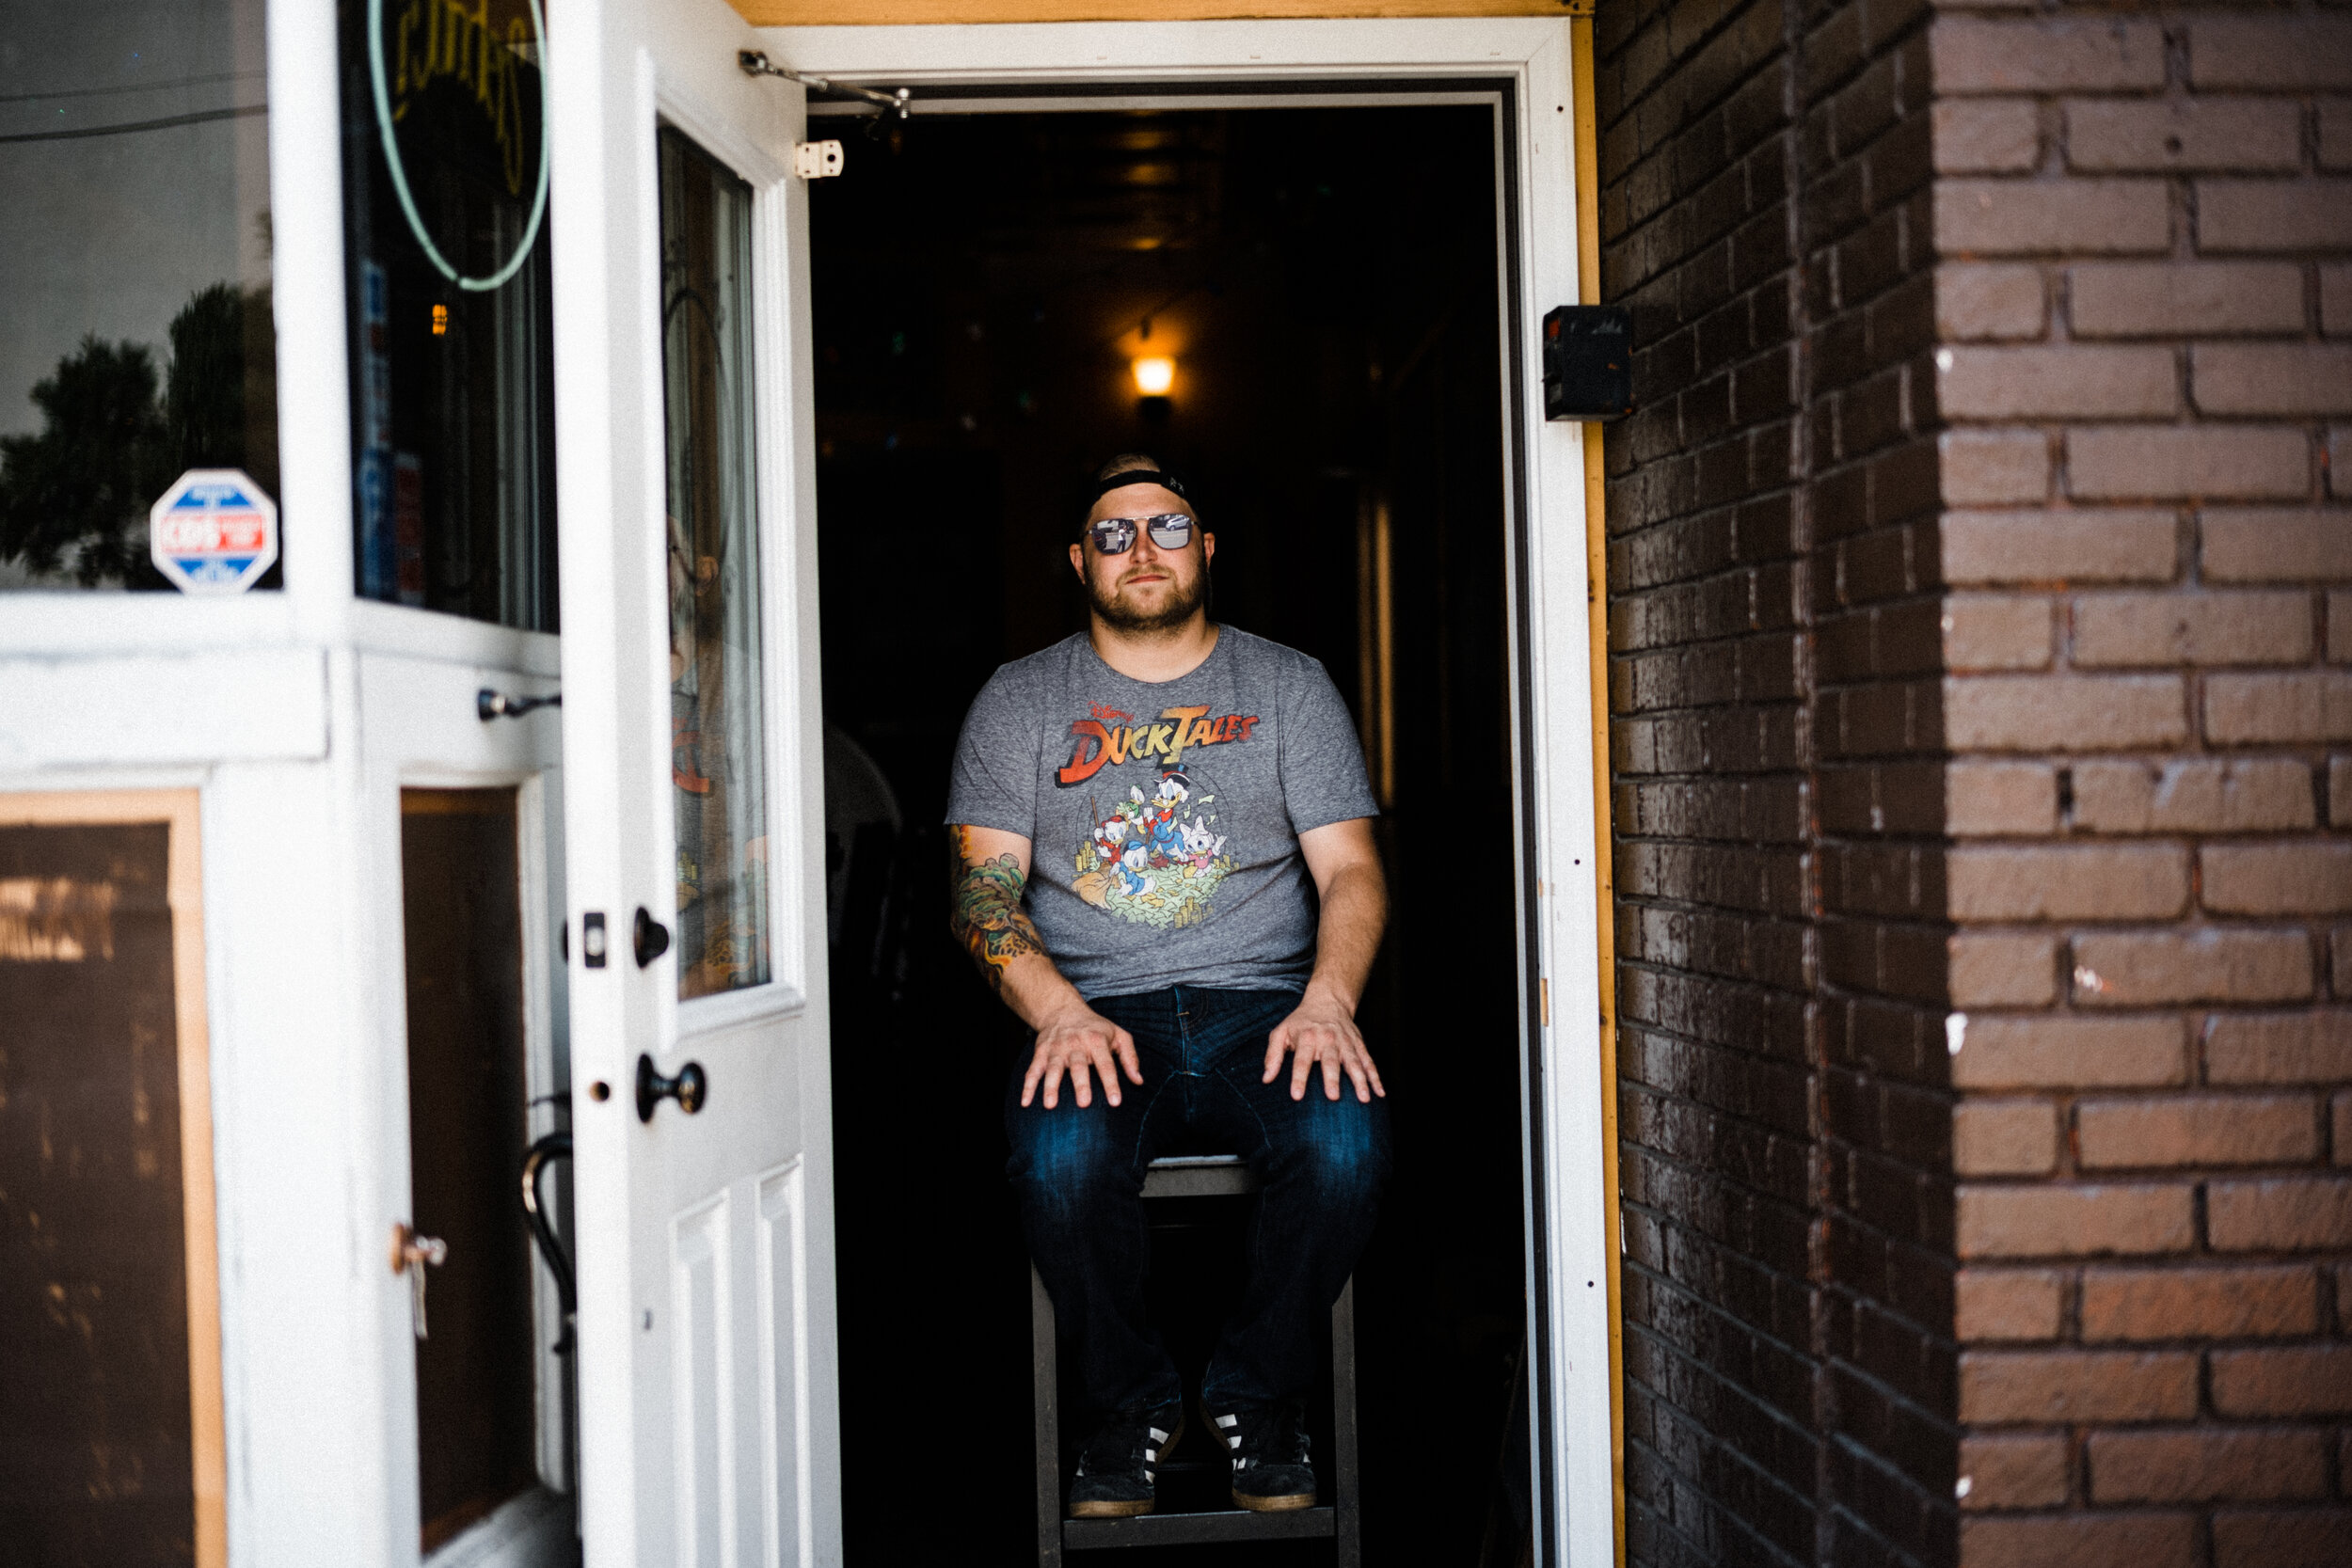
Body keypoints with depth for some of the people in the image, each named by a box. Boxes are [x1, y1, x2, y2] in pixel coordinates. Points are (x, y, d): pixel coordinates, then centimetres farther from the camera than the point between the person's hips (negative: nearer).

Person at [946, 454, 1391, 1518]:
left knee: (1347, 1141, -31)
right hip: (1093, 1017, 0)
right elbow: (983, 884, 2)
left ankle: (1256, 1397, -4)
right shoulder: (1019, 701, 12)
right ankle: (1133, 1404, -4)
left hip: (1260, 1003, 1)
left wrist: (1327, 1000, -15)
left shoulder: (1289, 687, 13)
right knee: (1059, 1158, -33)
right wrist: (1061, 1014, -17)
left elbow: (1350, 868, 6)